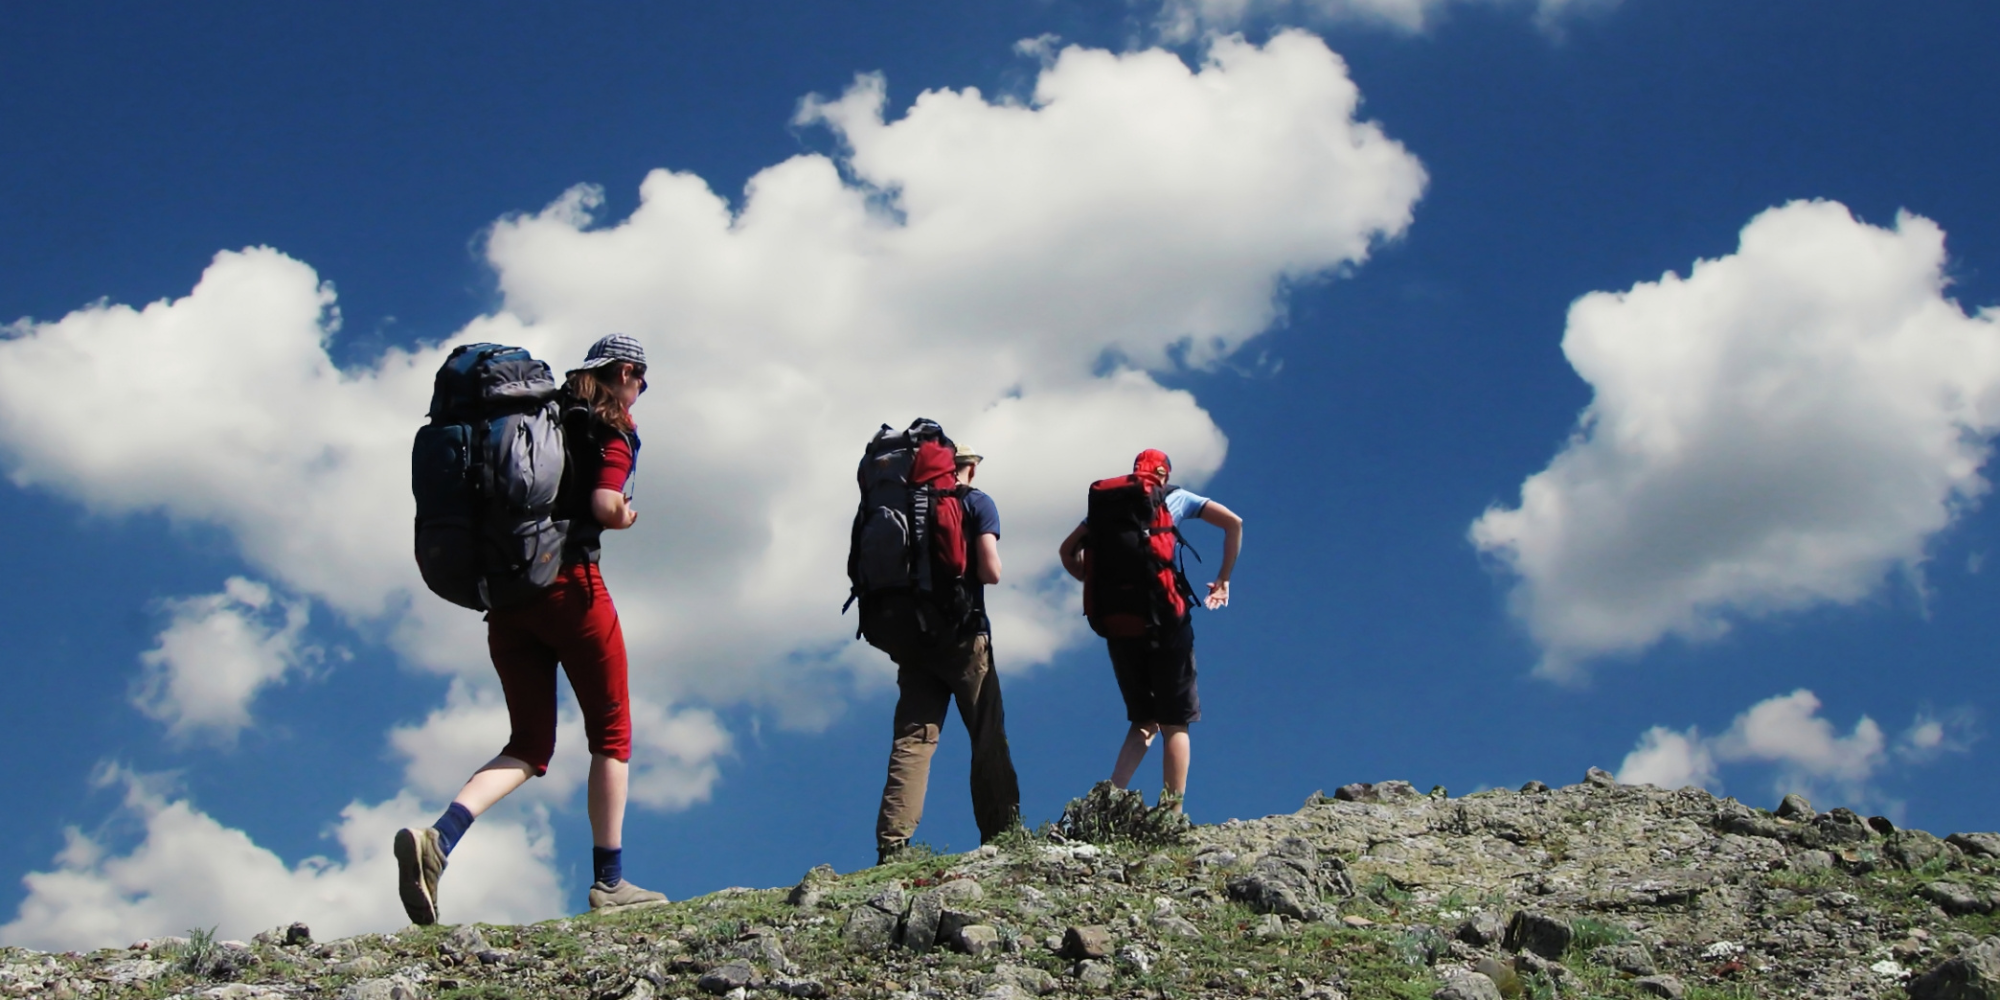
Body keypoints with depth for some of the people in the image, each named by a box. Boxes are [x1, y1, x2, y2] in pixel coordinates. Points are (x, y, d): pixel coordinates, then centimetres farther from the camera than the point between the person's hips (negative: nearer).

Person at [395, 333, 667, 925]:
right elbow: (605, 506, -15)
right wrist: (625, 516, 5)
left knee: (529, 743, 10)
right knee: (611, 735, 8)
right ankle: (609, 882, 6)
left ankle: (438, 838, -13)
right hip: (570, 586, -6)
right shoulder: (613, 430, 1)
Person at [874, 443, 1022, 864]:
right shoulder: (977, 503, 1)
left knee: (912, 739, -1)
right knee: (989, 739, 4)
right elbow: (990, 571, -11)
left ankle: (892, 844, -13)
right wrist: (979, 569, 10)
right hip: (963, 637, -4)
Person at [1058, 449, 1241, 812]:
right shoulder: (1176, 497, 9)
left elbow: (1068, 550, 15)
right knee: (1176, 723, 3)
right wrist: (1223, 579, 6)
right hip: (1166, 620, -3)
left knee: (1143, 720, 15)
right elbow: (1233, 522, 3)